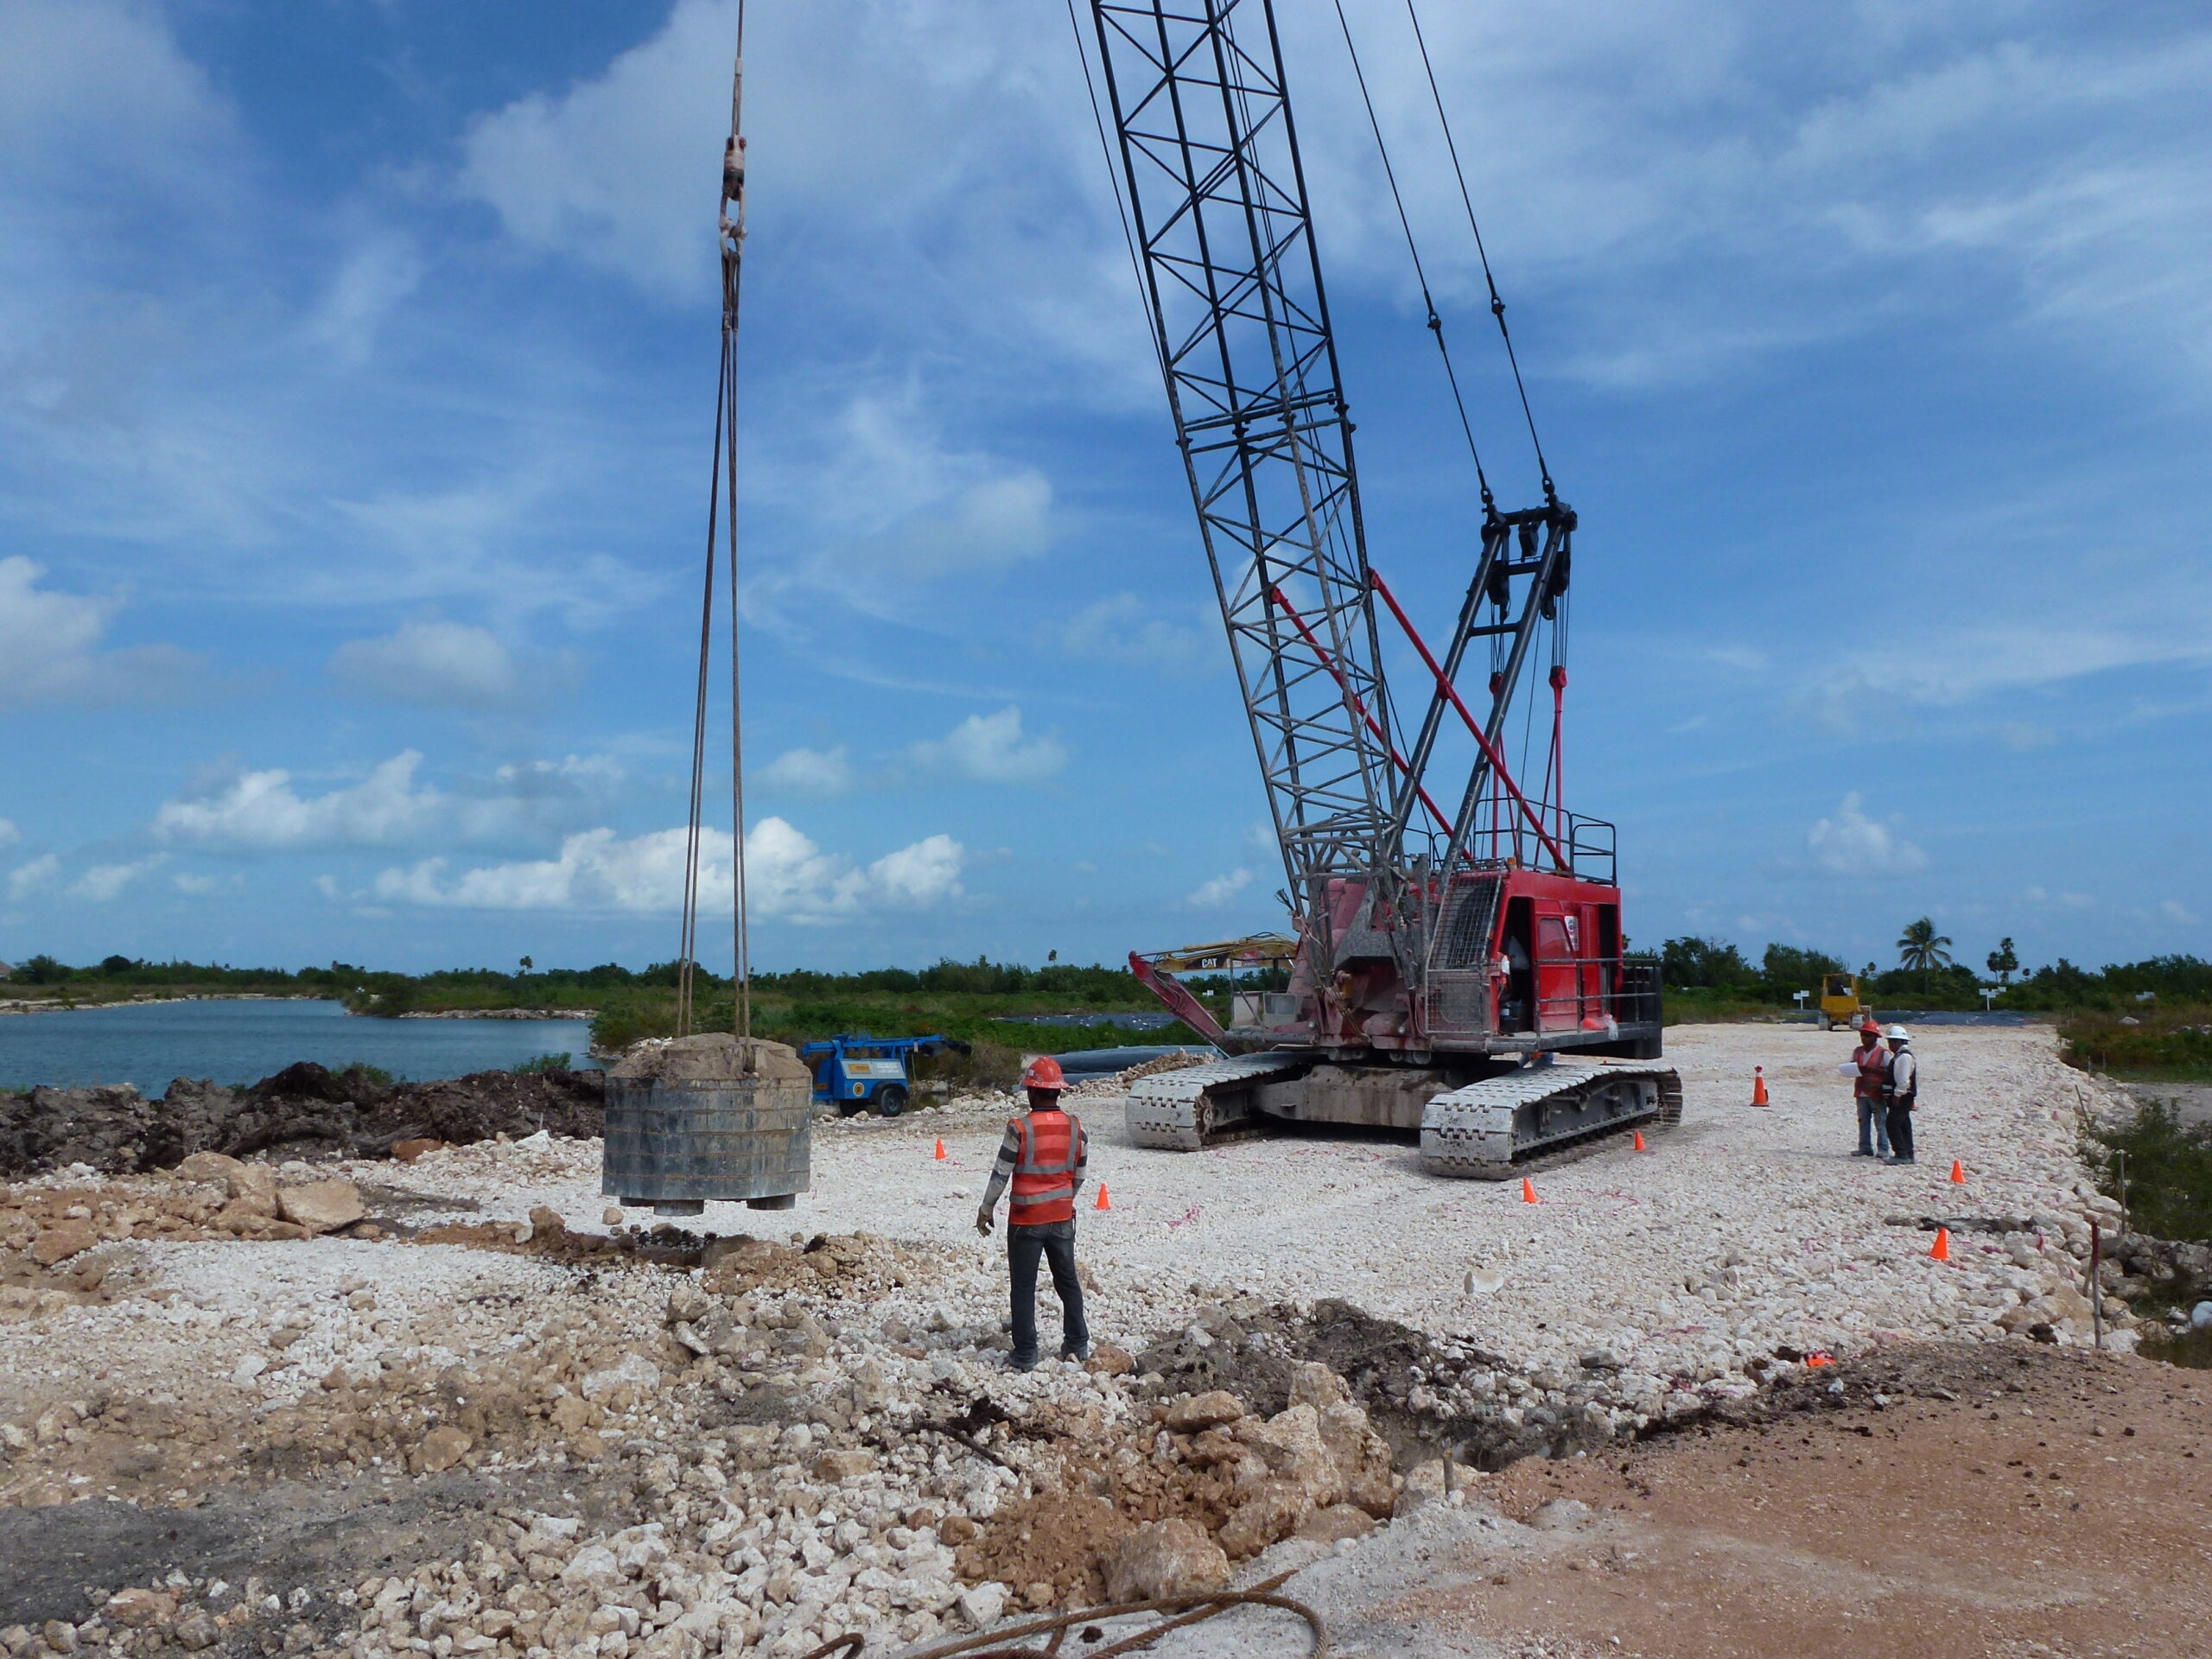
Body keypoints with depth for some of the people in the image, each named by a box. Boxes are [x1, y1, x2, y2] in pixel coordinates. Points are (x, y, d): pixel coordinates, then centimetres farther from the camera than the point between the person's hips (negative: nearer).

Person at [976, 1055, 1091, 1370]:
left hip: (1026, 1219, -4)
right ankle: (1078, 1344, 26)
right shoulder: (1076, 1127, -3)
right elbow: (1080, 1175, 6)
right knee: (1068, 1280, 17)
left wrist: (986, 1210, 1)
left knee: (1024, 1287, 5)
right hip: (1062, 1217, 4)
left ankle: (1025, 1355, 9)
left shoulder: (1019, 1129, -16)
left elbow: (1000, 1174, -11)